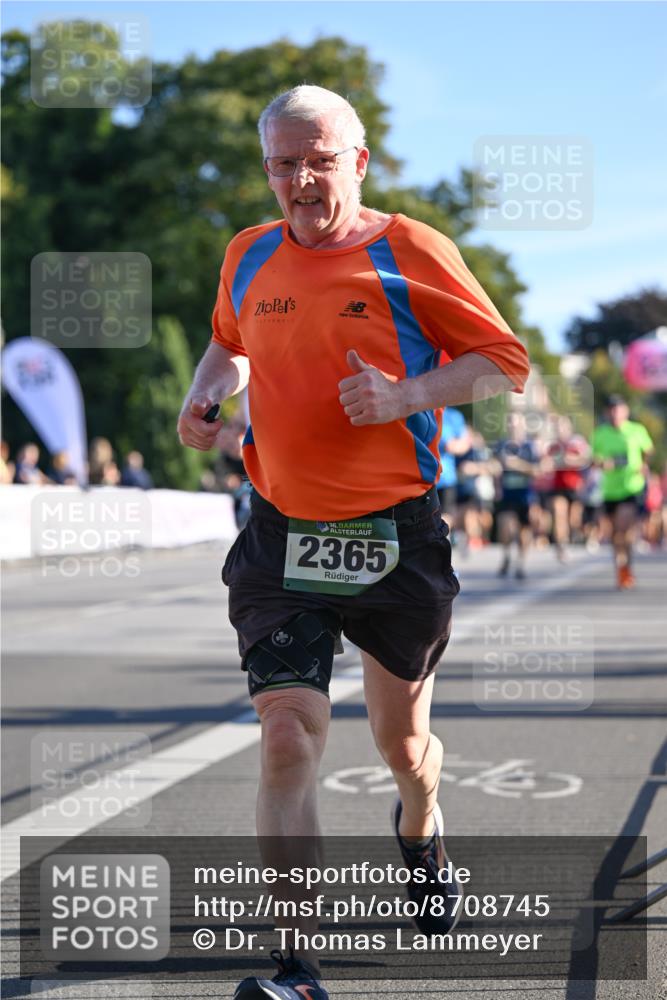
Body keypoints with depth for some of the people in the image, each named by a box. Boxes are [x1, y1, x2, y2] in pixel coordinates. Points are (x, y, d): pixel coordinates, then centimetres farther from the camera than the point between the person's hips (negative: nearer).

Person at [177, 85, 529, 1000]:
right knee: (289, 738, -13)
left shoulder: (412, 253, -7)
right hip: (281, 538, 2)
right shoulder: (249, 258, 6)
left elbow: (505, 364, -4)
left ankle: (420, 829, 52)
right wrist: (207, 393, 6)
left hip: (396, 537, -2)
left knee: (401, 738, 15)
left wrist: (404, 397, -20)